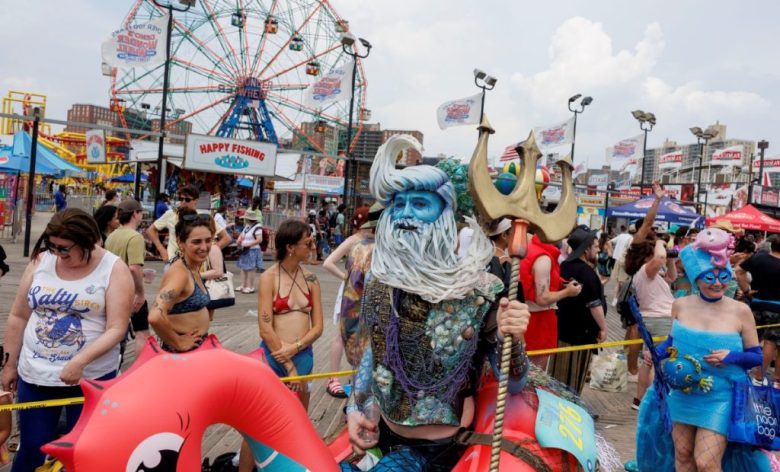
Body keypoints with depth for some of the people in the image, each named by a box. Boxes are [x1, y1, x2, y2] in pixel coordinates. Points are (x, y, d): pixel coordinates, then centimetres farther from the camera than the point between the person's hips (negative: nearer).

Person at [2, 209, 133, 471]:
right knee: (32, 450, 11)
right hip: (35, 376, 3)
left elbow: (116, 329, -15)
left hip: (91, 377, -3)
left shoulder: (114, 269, -11)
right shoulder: (41, 261, 0)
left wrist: (79, 362, -25)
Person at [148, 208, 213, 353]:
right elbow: (155, 317, -33)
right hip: (183, 351, -8)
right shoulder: (180, 272, -22)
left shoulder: (194, 267, 2)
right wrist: (178, 343, -21)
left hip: (198, 346, 9)